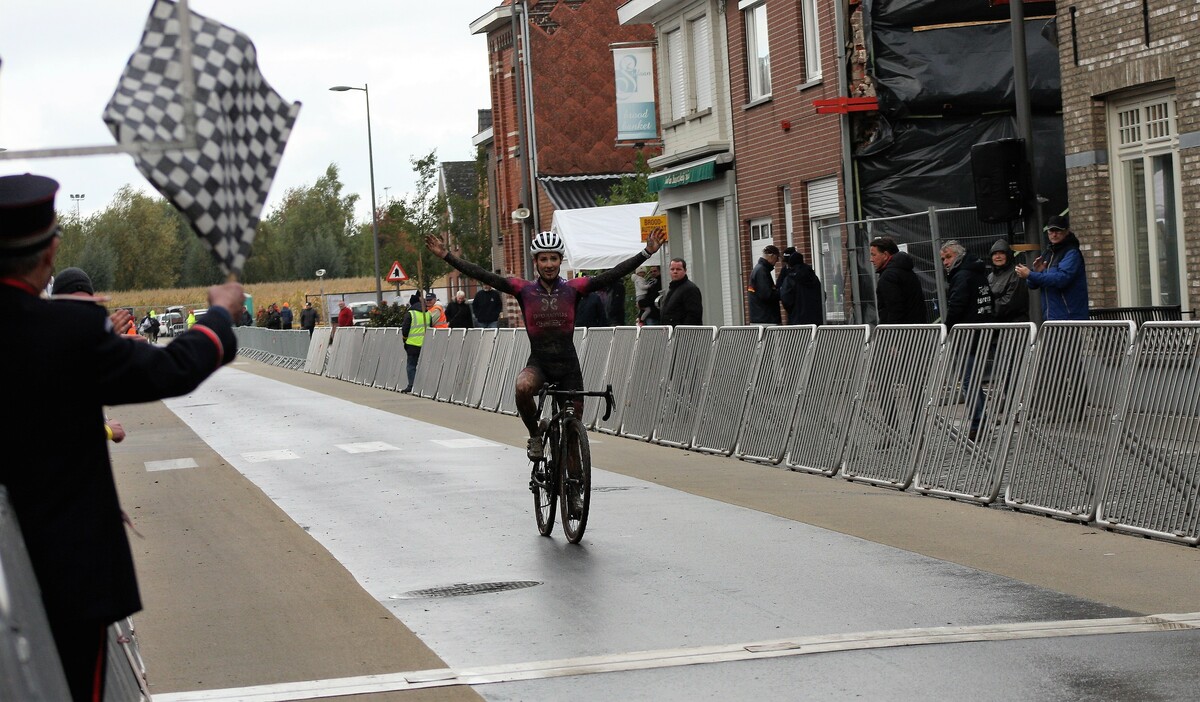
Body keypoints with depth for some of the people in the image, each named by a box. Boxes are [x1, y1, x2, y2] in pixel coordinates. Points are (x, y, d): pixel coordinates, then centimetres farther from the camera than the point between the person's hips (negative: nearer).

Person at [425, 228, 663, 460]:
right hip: (538, 363, -1)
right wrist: (446, 256, -13)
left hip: (568, 365, 1)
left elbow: (614, 274, -8)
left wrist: (647, 253, -16)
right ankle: (535, 435, -8)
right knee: (523, 387, -34)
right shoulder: (524, 290, -2)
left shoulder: (573, 289, -2)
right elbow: (483, 275, -7)